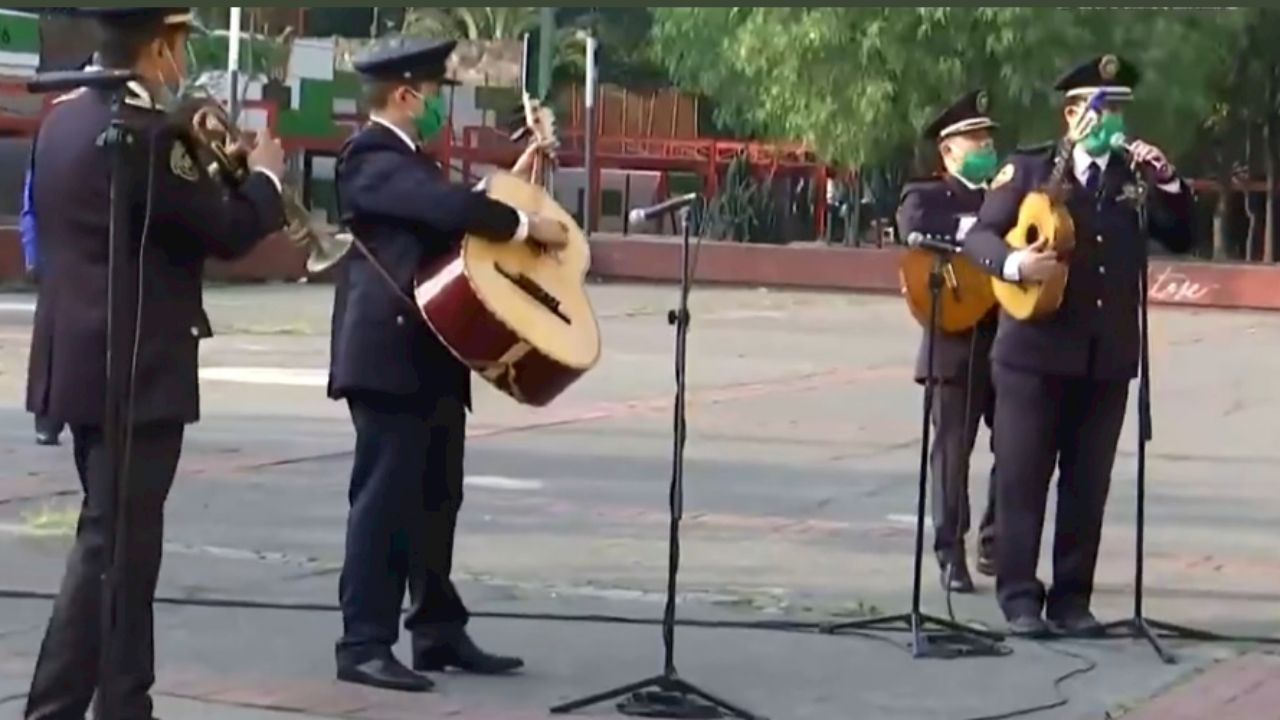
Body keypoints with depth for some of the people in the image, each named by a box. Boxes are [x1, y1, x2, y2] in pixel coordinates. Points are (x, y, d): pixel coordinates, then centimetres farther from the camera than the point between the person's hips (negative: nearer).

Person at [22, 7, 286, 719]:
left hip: (82, 361, 10)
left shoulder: (64, 120, 11)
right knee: (112, 545, -6)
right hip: (134, 368, -10)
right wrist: (265, 179, 4)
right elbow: (228, 232, -14)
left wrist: (205, 166, 15)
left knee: (124, 540, 16)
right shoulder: (146, 131, -18)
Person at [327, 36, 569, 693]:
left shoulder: (412, 159, 21)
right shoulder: (370, 157, -13)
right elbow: (448, 205, -27)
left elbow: (454, 211, 20)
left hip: (432, 354, 10)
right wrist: (526, 225, -17)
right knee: (386, 496, -9)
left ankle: (439, 632, 22)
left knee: (436, 496, 14)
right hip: (391, 354, -10)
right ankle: (364, 645, -6)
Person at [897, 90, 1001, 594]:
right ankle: (951, 556, 3)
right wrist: (976, 227, -26)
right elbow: (913, 223, -19)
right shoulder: (928, 194, 4)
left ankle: (995, 543, 19)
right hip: (957, 341, -4)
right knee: (953, 449, -2)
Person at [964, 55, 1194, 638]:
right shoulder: (1028, 170, 2)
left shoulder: (1135, 177, 10)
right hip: (1037, 350, -3)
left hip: (1108, 356, 3)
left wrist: (1167, 184, -8)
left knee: (1088, 485, 6)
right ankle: (1020, 597, 7)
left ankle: (1072, 598, 14)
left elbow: (1181, 240, 7)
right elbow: (980, 236, -1)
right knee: (1022, 479, 1)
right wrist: (1015, 263, -21)